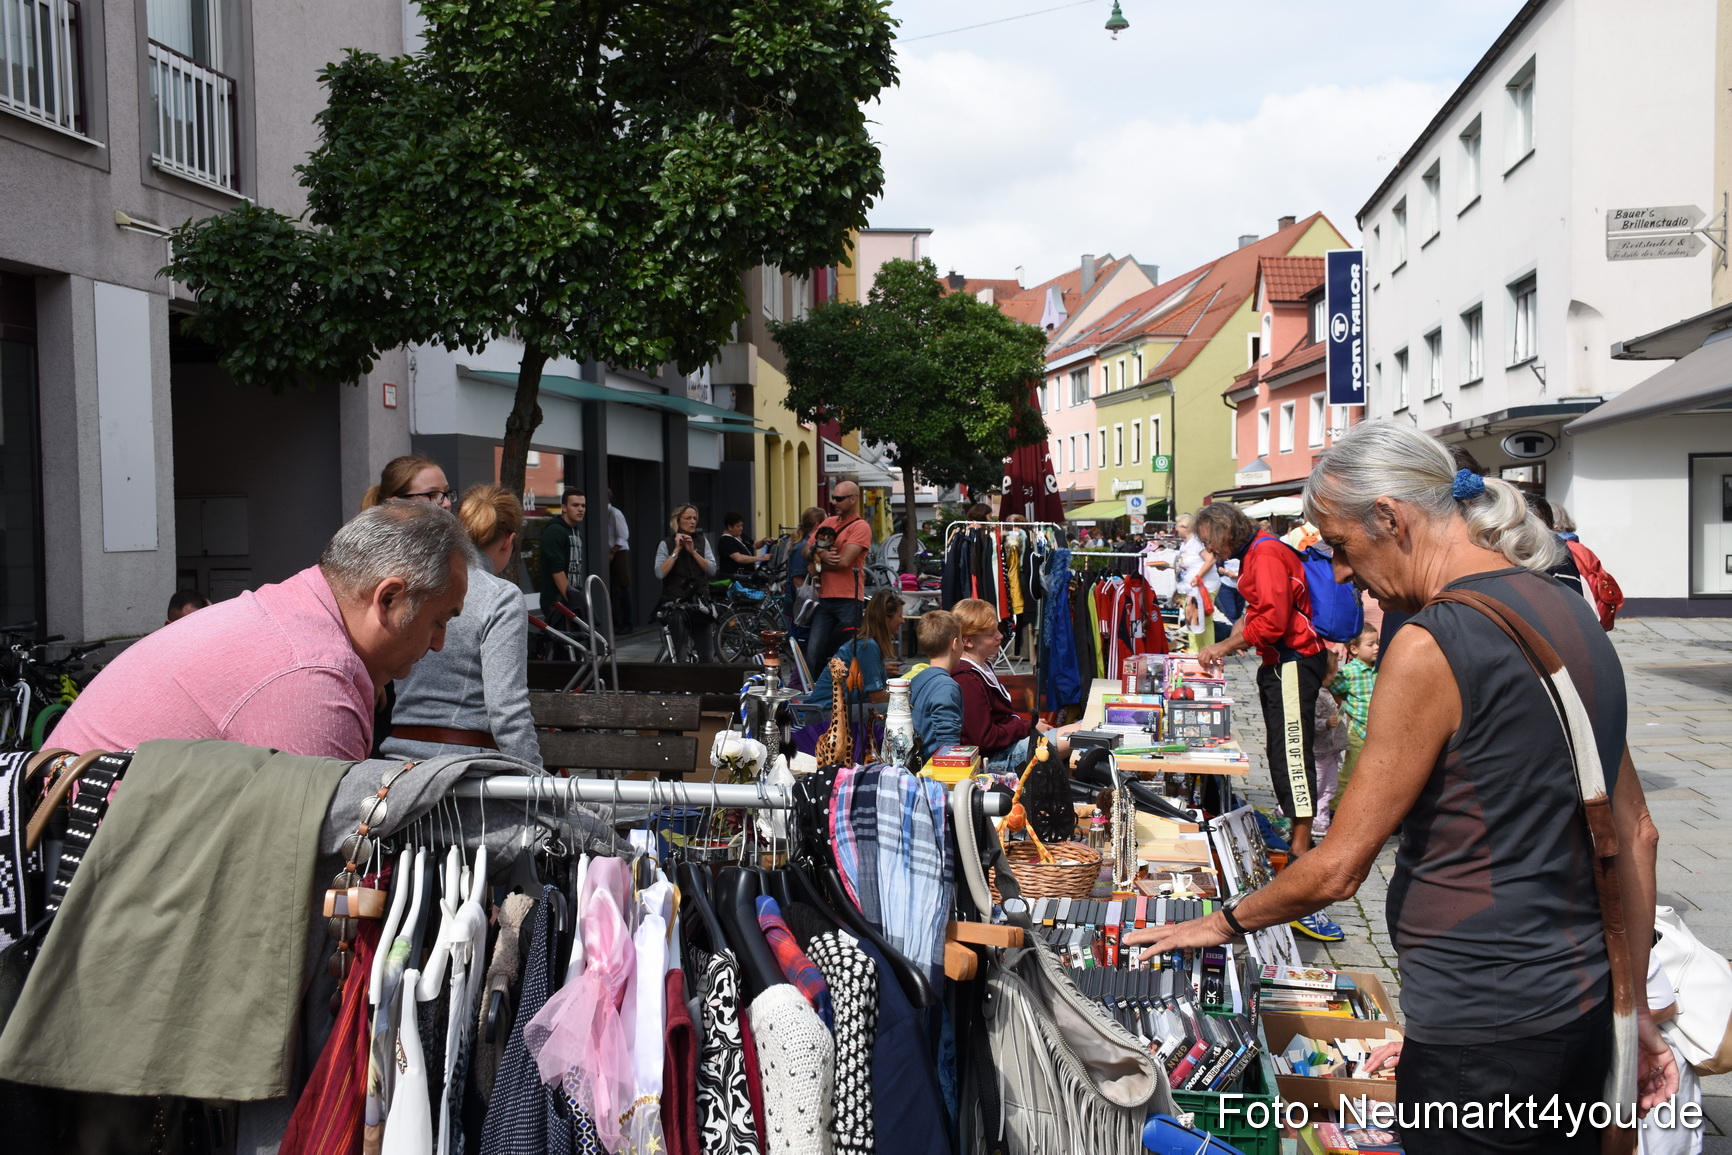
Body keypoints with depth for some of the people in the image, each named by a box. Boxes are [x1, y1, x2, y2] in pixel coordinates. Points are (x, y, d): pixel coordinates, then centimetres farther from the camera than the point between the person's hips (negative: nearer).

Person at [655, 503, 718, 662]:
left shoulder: (702, 541, 8)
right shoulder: (666, 544, -1)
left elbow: (712, 570, -2)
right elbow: (660, 573, -14)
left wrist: (692, 551, -10)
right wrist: (677, 550, -13)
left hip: (700, 601, 3)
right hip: (675, 602, -3)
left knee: (707, 656, 2)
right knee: (679, 654, -18)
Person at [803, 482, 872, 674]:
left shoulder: (860, 527, -7)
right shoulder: (828, 522, 15)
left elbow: (844, 561, -17)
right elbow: (807, 550, 13)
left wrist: (818, 560, -1)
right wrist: (821, 554, -10)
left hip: (848, 601, -6)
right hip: (825, 598, 6)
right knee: (813, 653, 2)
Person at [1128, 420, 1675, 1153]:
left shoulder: (1431, 646, -20)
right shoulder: (1565, 611, 7)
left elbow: (1337, 868, -15)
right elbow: (1636, 832, 12)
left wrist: (1225, 922, 2)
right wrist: (1633, 1007, 18)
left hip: (1481, 1030, -9)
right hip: (1581, 1005, 9)